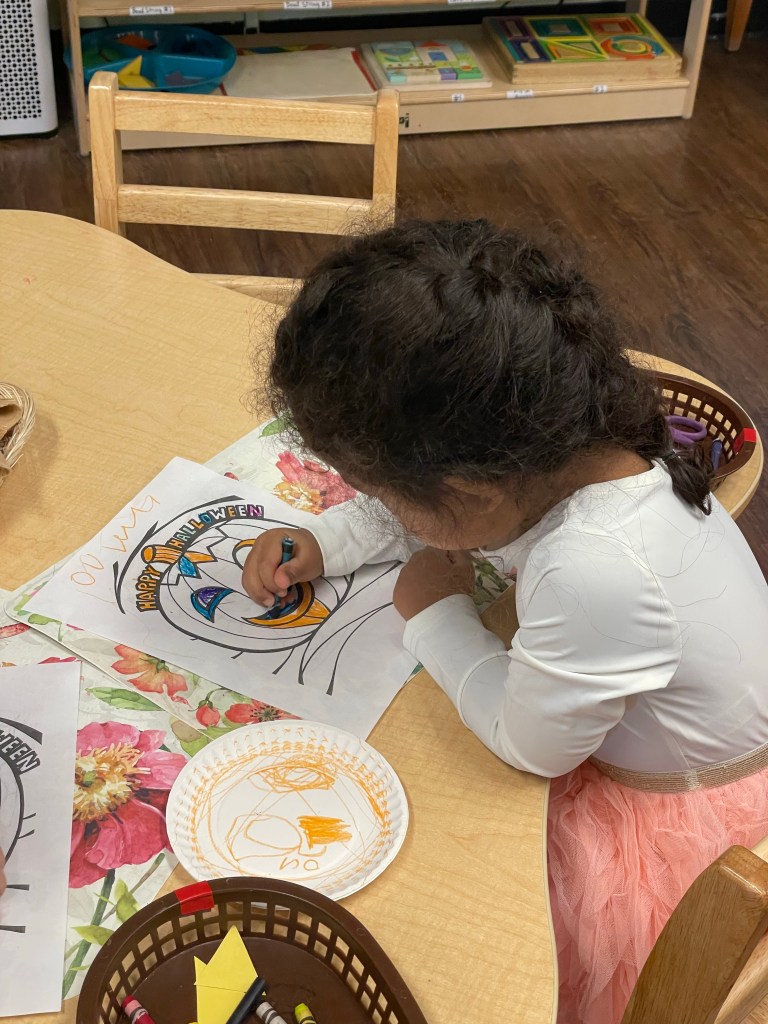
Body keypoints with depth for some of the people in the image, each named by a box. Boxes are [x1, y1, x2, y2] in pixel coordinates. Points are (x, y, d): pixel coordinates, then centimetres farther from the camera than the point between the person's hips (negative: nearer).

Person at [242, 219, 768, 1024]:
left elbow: (530, 744, -24)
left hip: (681, 817, -7)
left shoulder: (596, 571, -45)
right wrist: (321, 545, -7)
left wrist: (434, 614, -14)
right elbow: (429, 505, 3)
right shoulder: (562, 441, -21)